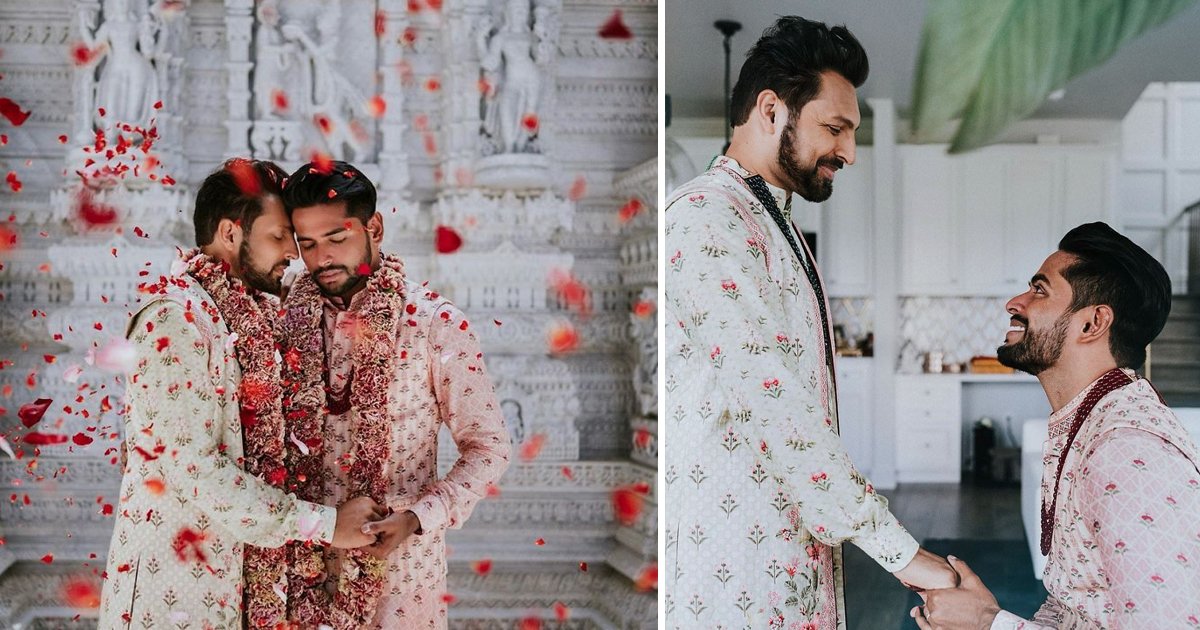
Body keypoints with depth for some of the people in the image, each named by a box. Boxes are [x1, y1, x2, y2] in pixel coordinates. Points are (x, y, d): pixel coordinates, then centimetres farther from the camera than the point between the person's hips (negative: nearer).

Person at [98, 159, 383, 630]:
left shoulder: (247, 315, 10)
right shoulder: (176, 317, -17)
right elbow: (193, 467, -23)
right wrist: (323, 524, -21)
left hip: (230, 577, 8)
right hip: (172, 581, -8)